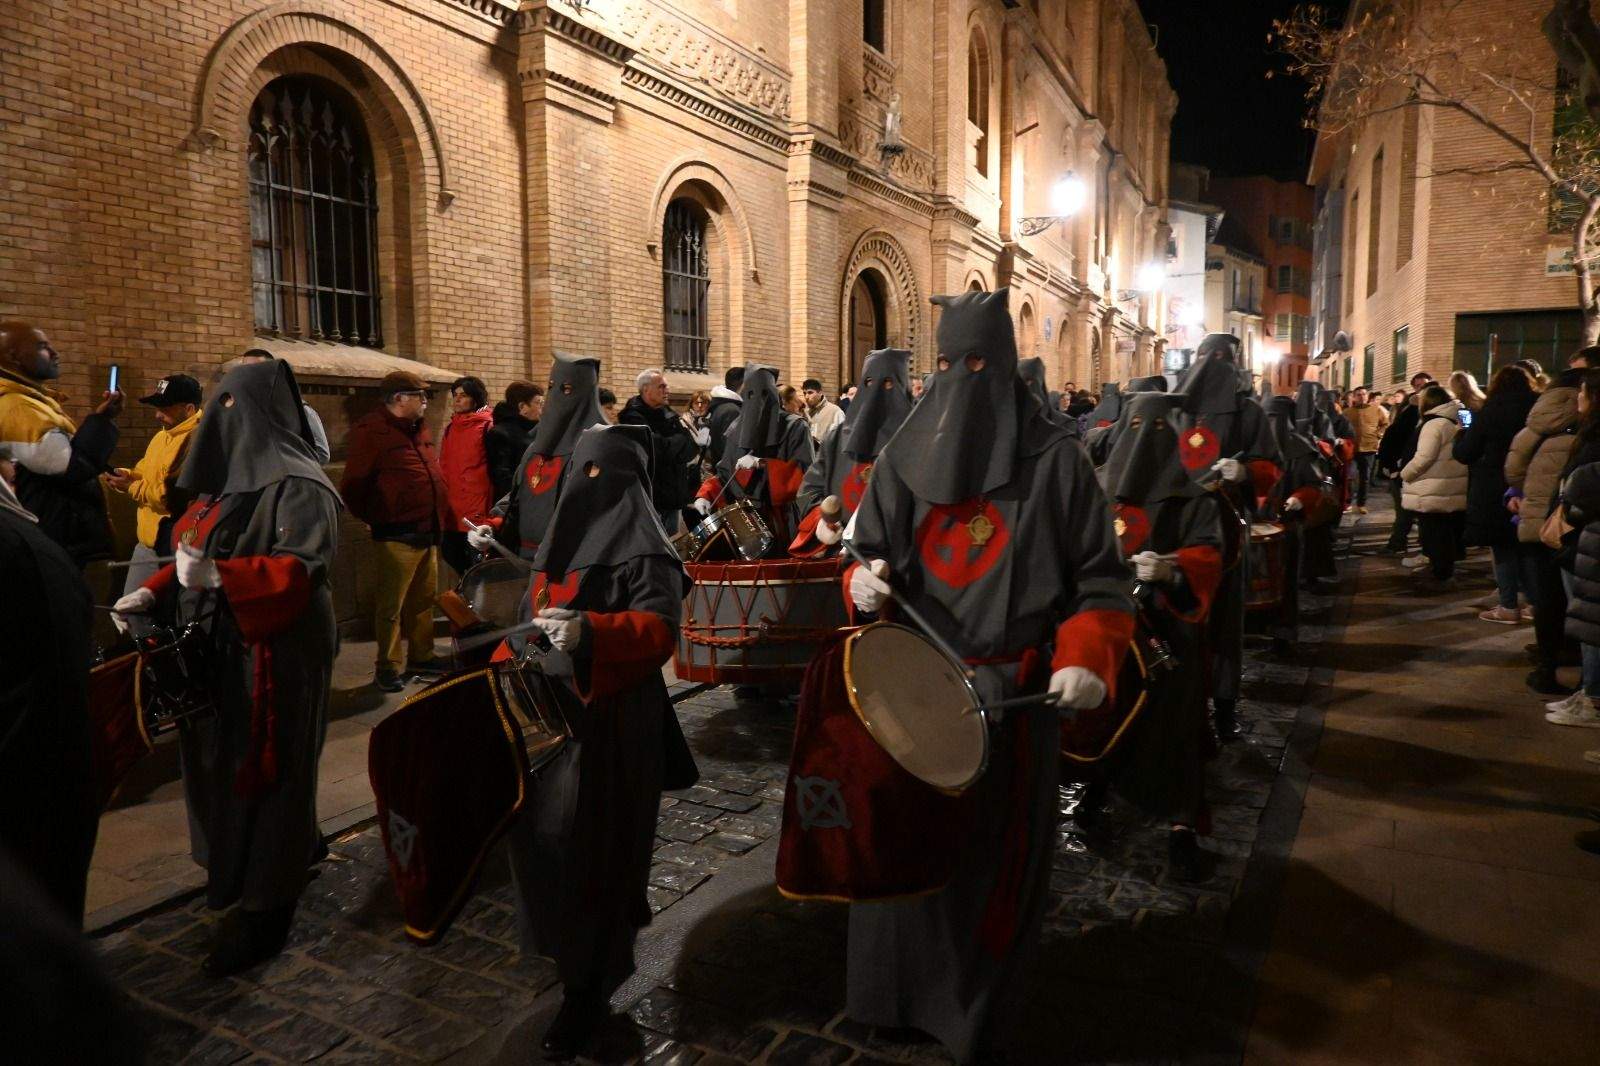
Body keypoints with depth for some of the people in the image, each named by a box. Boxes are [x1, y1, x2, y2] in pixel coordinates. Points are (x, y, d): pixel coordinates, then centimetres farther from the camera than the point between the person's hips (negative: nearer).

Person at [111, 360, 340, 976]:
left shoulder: (296, 485, -14)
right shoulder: (227, 476, 13)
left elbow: (300, 569, -23)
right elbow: (195, 556, 19)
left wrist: (216, 576, -34)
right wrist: (153, 591, 2)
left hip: (275, 655, -8)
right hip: (217, 652, 9)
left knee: (263, 771, 0)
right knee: (221, 761, 16)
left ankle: (265, 908, 12)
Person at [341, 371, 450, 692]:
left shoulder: (417, 430, 16)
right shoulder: (371, 430, -10)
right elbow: (353, 487, -11)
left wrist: (440, 519, 16)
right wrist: (376, 518, -1)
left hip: (428, 532, 8)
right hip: (396, 535, -8)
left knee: (424, 599, 16)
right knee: (391, 605, -1)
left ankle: (421, 656, 28)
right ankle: (387, 667, 9)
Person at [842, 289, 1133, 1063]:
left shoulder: (1055, 460, -4)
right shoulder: (903, 458, 4)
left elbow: (1101, 578, -4)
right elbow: (868, 556, 9)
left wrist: (1088, 657, -21)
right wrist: (862, 582, -15)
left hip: (1014, 689, -2)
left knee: (997, 850, 11)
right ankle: (897, 989, 38)